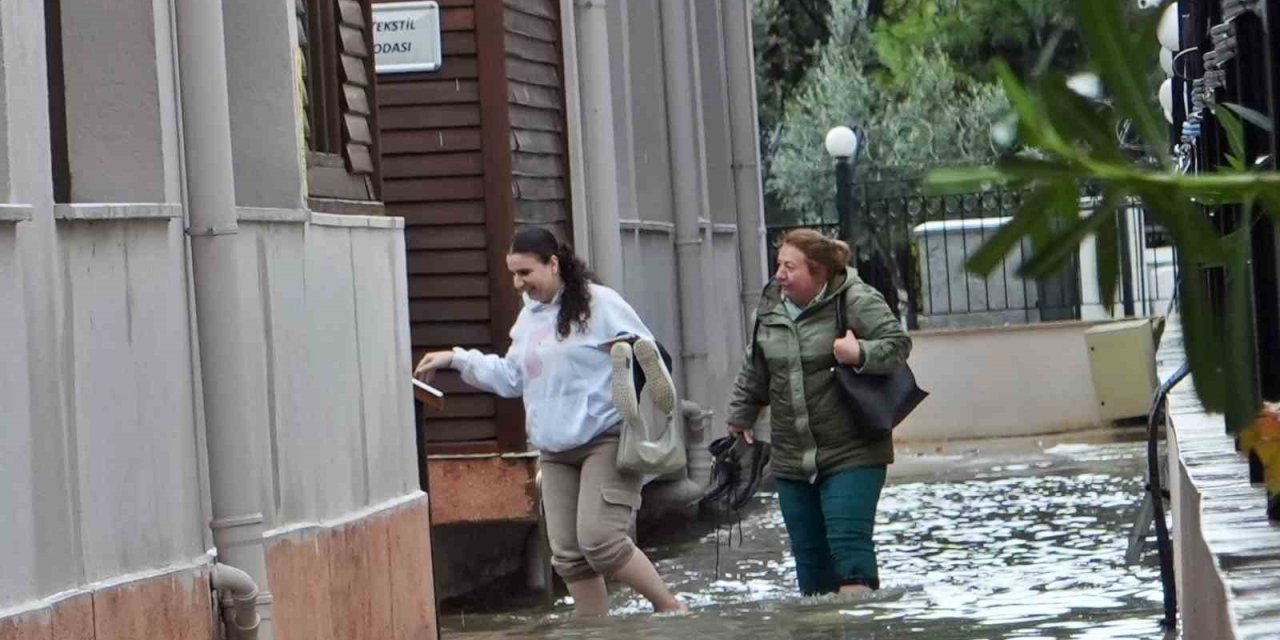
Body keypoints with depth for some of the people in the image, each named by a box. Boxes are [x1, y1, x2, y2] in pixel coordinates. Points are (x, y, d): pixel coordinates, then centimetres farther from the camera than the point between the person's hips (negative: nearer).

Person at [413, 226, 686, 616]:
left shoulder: (599, 303, -8)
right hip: (555, 452, 8)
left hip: (607, 441, -8)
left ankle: (670, 608, -1)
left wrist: (657, 420, -16)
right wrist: (457, 360, 13)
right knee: (568, 555, 5)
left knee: (600, 540, -18)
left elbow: (649, 357, -7)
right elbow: (511, 377, 19)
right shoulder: (529, 317, 14)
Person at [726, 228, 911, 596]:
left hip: (851, 455, -6)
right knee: (809, 553, 8)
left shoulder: (856, 302, -9)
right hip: (792, 458, 6)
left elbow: (898, 344, -10)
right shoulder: (771, 310, 9)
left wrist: (861, 354, -27)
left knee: (848, 542, -15)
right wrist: (740, 417, 26)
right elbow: (755, 372, 22)